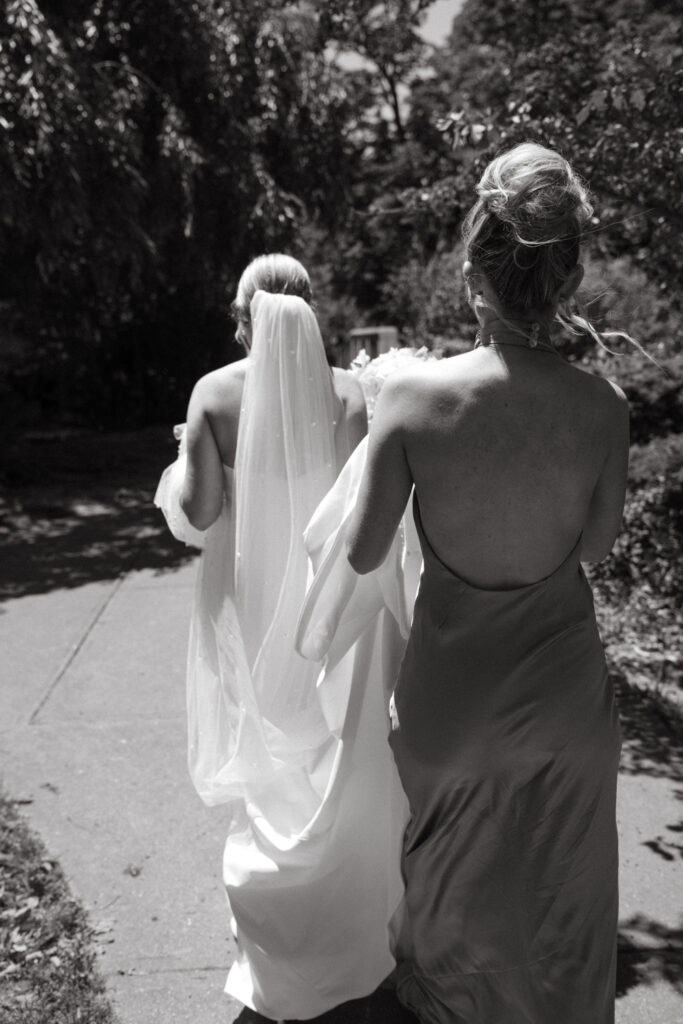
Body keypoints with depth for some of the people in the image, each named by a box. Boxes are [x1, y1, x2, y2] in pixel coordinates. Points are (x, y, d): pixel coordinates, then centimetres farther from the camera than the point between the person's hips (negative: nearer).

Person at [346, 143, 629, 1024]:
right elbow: (594, 545, -3)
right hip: (564, 689, 0)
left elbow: (361, 554, -12)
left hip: (448, 690, 0)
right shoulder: (602, 408, -17)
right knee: (557, 897, 26)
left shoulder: (411, 398, -22)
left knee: (451, 873, 29)